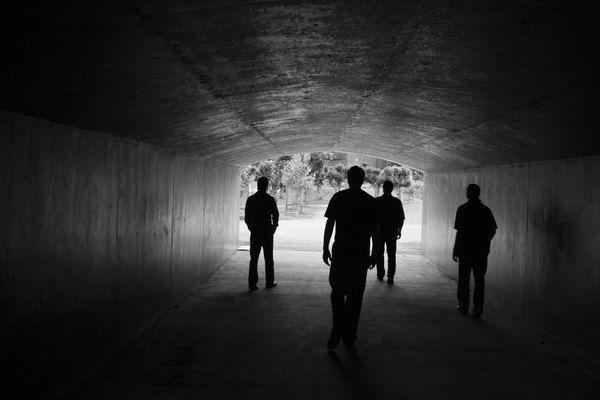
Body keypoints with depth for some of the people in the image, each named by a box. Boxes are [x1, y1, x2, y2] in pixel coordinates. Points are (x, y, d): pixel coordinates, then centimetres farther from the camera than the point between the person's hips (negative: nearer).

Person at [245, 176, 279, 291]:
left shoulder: (251, 199, 0)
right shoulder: (270, 199, -6)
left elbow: (247, 218, 2)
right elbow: (276, 216, -4)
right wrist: (273, 228, 12)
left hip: (255, 233, 2)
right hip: (267, 232, -2)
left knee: (253, 259, 4)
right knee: (268, 259, 8)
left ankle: (252, 283, 1)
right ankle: (270, 282, 12)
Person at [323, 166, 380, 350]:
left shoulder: (338, 198, -1)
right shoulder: (371, 201, 2)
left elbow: (329, 224, -3)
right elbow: (375, 231, 2)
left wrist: (325, 248, 4)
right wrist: (374, 254, 9)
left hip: (340, 253, -1)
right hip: (361, 255, 1)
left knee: (337, 292, 9)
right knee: (355, 295, 9)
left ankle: (337, 331, -6)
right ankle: (349, 336, 14)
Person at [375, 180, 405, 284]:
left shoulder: (377, 201, -7)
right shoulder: (397, 202, -4)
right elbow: (401, 219, -1)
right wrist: (399, 230, 12)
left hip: (379, 232, -1)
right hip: (392, 232, 1)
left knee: (379, 254, 13)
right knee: (391, 255, 5)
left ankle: (380, 275, 16)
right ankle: (390, 277, 0)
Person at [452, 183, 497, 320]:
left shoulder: (463, 209, -8)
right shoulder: (486, 210, 4)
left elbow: (460, 231, -12)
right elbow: (493, 230, 5)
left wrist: (455, 250, -6)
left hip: (465, 250, -3)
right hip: (482, 252, 3)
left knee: (464, 279, 11)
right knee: (479, 280, 6)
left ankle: (463, 306, 20)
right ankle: (477, 310, 4)